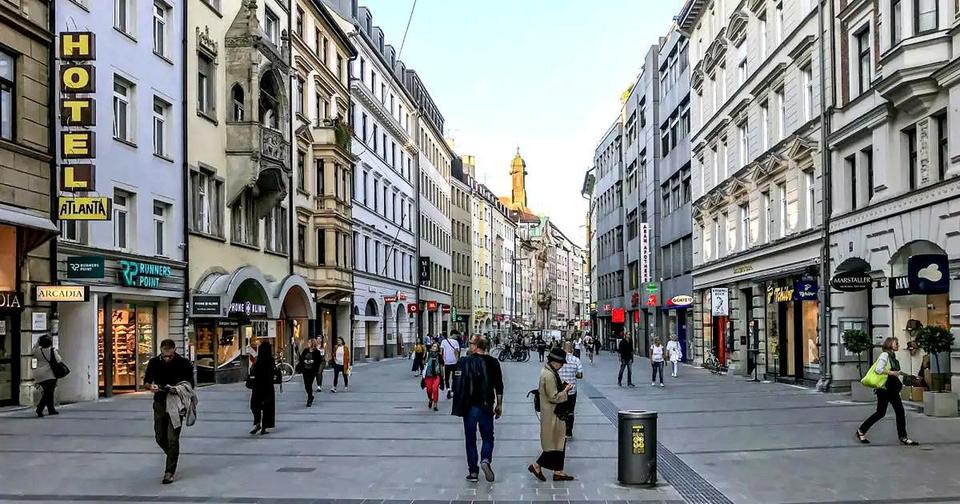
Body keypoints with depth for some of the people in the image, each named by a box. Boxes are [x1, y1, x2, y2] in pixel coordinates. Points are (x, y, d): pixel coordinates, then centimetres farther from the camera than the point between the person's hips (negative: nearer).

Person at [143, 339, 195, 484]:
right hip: (160, 403, 4)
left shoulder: (184, 363, -11)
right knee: (160, 438, 10)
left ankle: (169, 472, -1)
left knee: (172, 438, -9)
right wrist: (151, 386, -15)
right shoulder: (154, 362, -2)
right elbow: (146, 381, 8)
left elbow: (191, 385, -4)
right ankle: (173, 457, 38)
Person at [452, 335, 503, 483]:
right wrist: (499, 405, 12)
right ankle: (486, 460, -11)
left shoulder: (465, 362, -8)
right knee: (488, 437, 14)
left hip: (469, 406, -1)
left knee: (470, 439, 9)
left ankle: (473, 471, 9)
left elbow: (458, 385, -9)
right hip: (487, 406, 1)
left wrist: (458, 406, 1)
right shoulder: (493, 363, 0)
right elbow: (499, 387, 2)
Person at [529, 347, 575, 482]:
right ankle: (537, 466, 9)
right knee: (555, 444, -1)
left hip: (554, 414, 11)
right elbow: (554, 397, -23)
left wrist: (563, 387, 10)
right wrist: (566, 390, -12)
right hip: (552, 416, -11)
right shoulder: (549, 375, -22)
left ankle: (558, 472, 18)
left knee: (559, 443, 13)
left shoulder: (547, 371, 10)